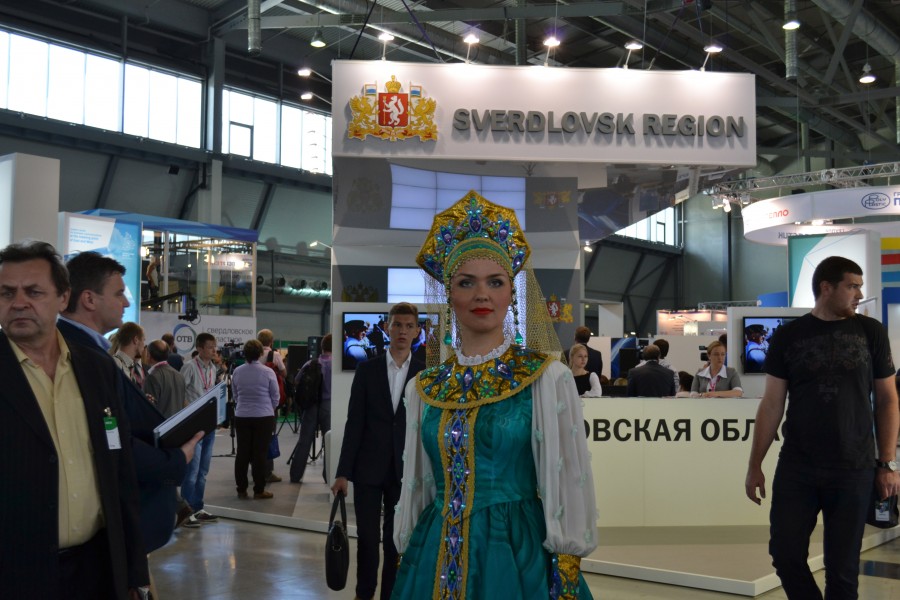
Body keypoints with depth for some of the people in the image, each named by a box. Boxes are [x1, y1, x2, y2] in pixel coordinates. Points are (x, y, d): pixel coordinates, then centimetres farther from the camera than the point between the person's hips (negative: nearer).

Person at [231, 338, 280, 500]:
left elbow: (235, 395, 10)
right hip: (264, 417, -3)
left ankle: (241, 489, 13)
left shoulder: (237, 372, -1)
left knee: (242, 453, 9)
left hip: (241, 417, 3)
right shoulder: (268, 372, -10)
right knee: (260, 454, 2)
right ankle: (259, 490, 6)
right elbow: (276, 397, -1)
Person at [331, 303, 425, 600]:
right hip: (368, 469, 0)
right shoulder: (366, 370, 1)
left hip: (404, 472, 0)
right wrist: (343, 473, -5)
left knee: (395, 541, 6)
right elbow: (354, 423, -1)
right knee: (367, 538, 5)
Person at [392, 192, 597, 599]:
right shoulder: (423, 389, 5)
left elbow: (567, 485, -6)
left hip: (520, 553, -3)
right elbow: (416, 488, 12)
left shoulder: (548, 378, -6)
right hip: (433, 558, 4)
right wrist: (407, 557, 10)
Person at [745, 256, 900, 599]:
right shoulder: (788, 336, 2)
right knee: (785, 553, 2)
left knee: (842, 566, 6)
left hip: (854, 469, 0)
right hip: (795, 467, 1)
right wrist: (755, 465, 2)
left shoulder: (871, 332, 2)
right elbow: (772, 404, 4)